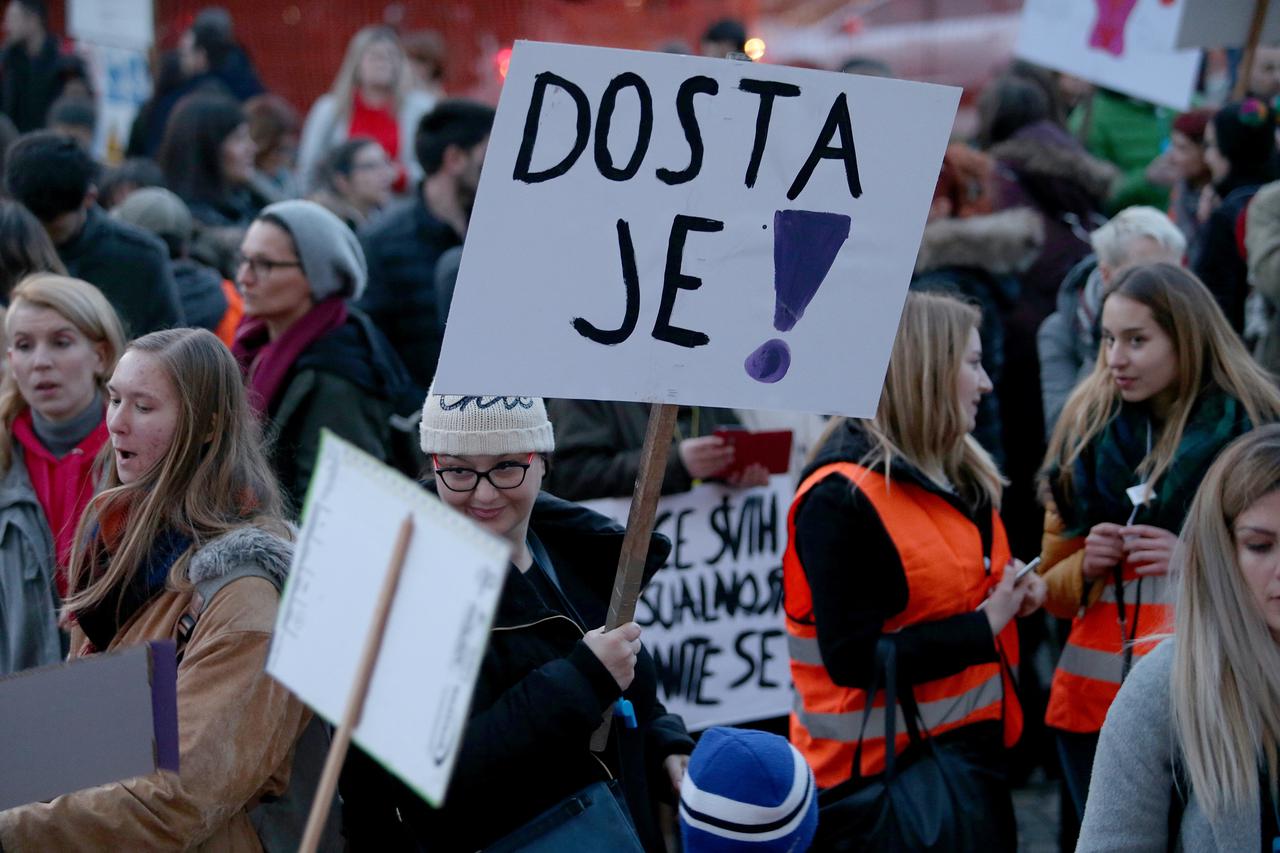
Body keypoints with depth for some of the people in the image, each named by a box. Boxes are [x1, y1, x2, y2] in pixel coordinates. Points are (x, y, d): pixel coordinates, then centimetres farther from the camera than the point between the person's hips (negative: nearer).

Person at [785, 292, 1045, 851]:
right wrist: (982, 626, -19)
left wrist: (1010, 594, 3)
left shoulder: (955, 474, 10)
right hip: (888, 768, -9)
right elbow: (853, 657, -25)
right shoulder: (842, 498, -19)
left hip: (974, 744, 9)